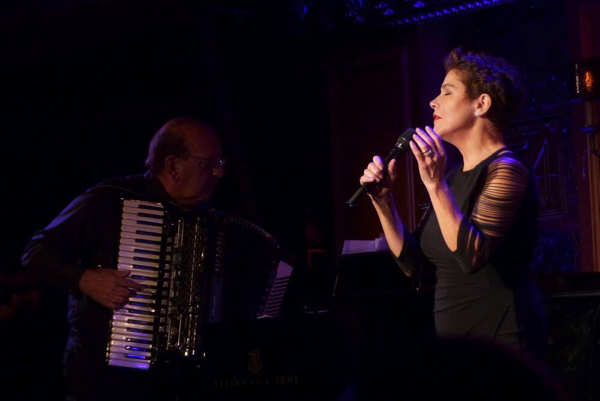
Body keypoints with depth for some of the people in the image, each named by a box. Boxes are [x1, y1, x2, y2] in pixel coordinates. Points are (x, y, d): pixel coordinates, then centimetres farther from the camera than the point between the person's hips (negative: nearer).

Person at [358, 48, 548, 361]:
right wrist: (383, 202, 1)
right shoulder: (455, 175, 13)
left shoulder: (506, 170, -12)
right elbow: (414, 264, 11)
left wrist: (435, 185, -27)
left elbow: (472, 256, -25)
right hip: (455, 341, 8)